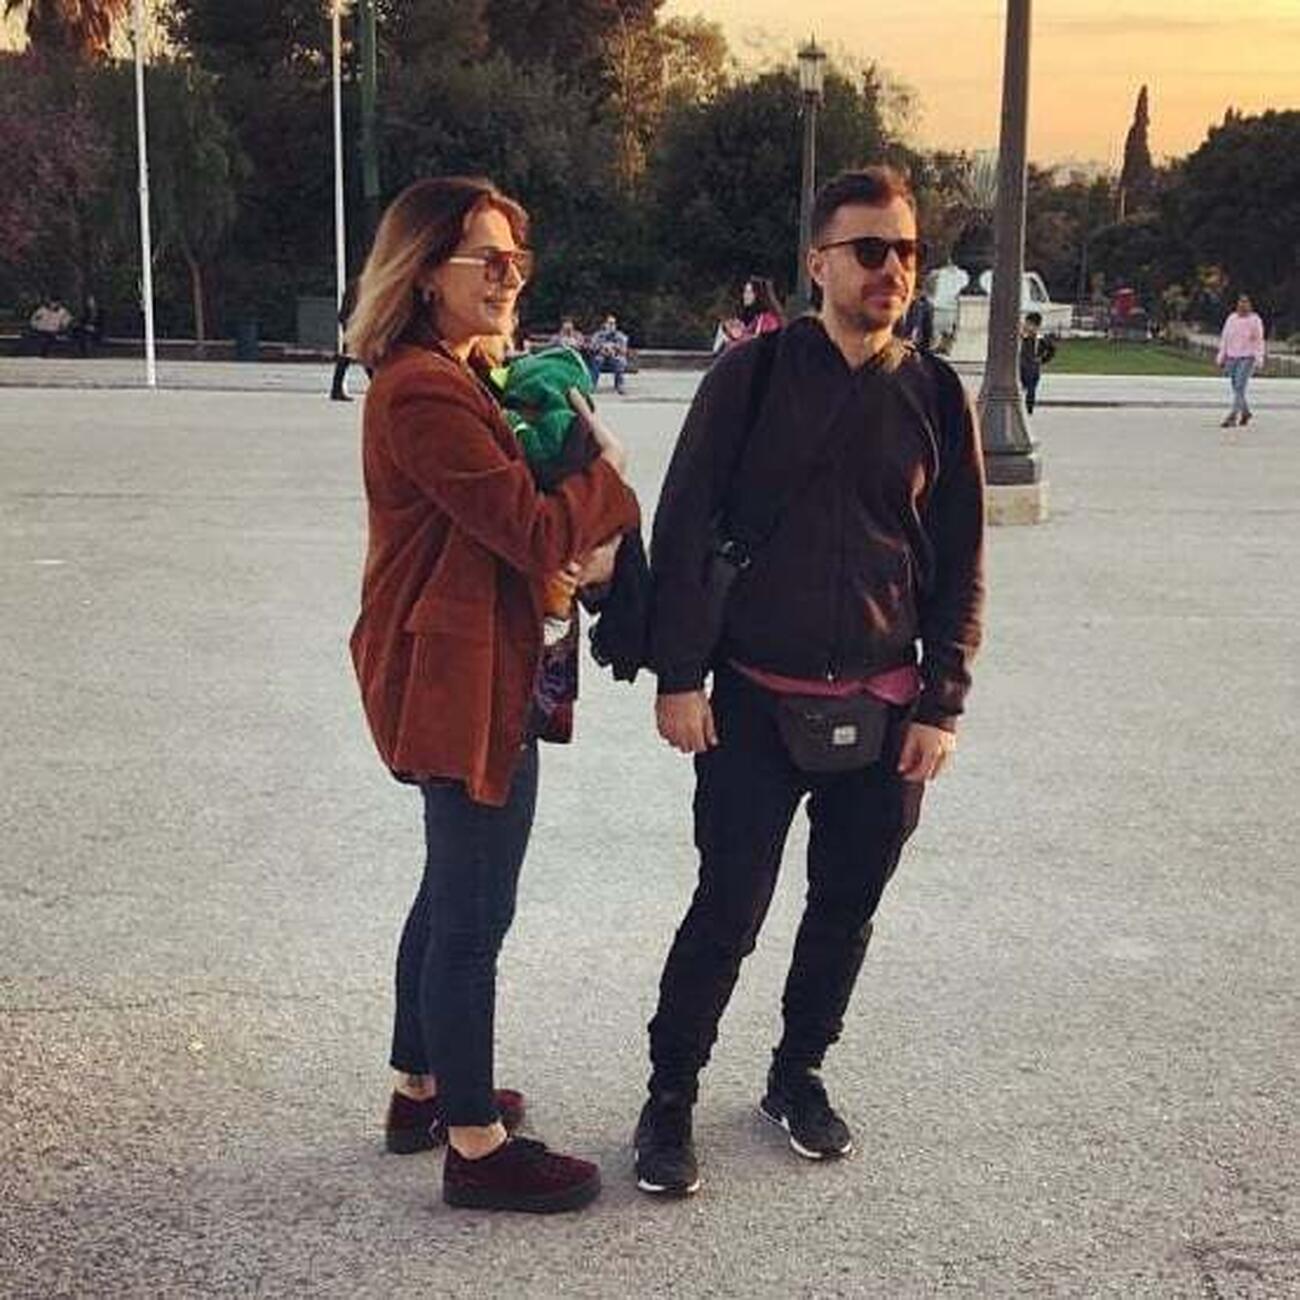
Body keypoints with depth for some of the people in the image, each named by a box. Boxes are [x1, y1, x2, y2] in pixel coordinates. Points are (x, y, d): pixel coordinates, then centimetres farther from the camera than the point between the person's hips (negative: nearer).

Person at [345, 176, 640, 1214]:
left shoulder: (463, 378, 15)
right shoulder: (422, 391, -19)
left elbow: (518, 519, 15)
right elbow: (534, 529, -21)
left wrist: (588, 543, -4)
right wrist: (610, 478, -4)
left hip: (478, 671, 11)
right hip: (462, 679, -11)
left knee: (452, 892, 20)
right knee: (475, 914, -2)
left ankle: (422, 1091, 35)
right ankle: (476, 1146, 11)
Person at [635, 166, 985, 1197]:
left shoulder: (937, 395, 3)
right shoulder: (753, 374, -5)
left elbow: (960, 564, 7)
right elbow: (681, 531, -4)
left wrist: (942, 705, 1)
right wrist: (678, 676, -9)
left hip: (883, 712, 3)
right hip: (754, 704, -3)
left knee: (846, 911, 14)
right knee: (728, 915, -1)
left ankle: (798, 1073, 36)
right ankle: (670, 1098, 19)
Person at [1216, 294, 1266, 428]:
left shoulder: (1255, 320, -5)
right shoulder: (1231, 319, 6)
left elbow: (1259, 340, -6)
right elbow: (1224, 338, 10)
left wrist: (1259, 359, -15)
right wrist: (1221, 358, 7)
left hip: (1248, 358, -5)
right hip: (1232, 357, 5)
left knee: (1240, 387, -15)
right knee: (1236, 388, 9)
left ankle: (1233, 416, -20)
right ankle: (1245, 413, 30)